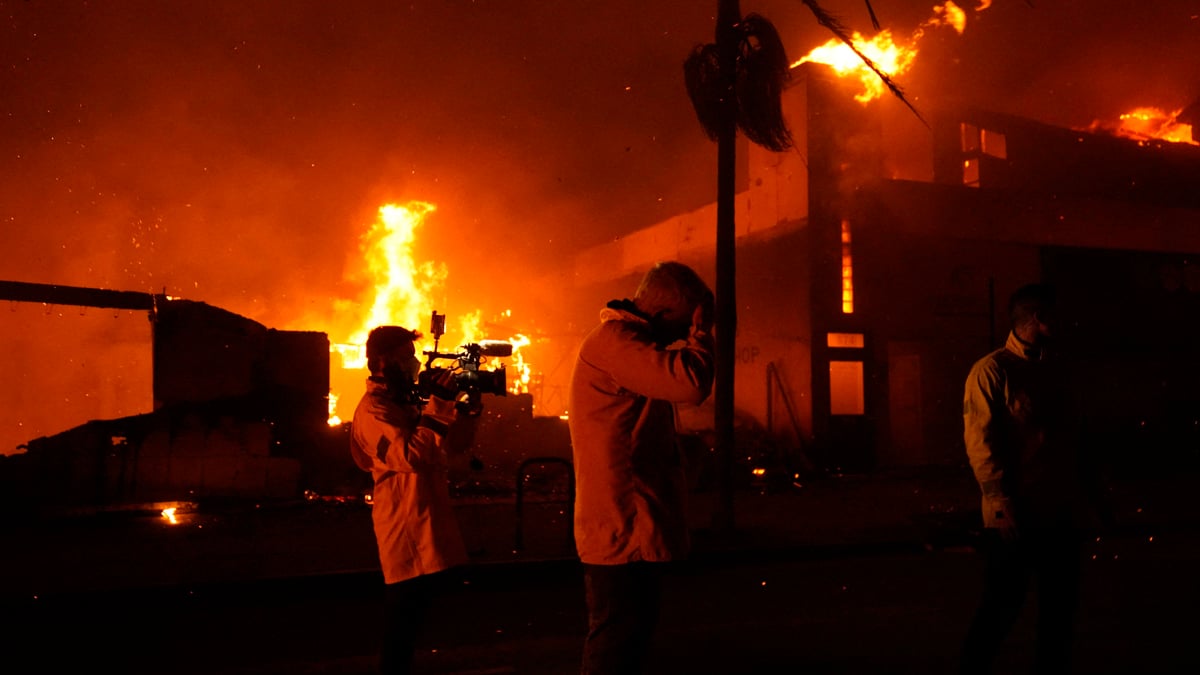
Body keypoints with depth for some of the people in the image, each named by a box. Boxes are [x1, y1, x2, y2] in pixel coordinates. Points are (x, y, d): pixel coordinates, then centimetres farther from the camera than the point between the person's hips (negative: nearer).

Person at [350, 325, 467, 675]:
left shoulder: (404, 402, 17)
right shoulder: (374, 408, -13)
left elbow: (455, 445, 20)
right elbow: (412, 455, -25)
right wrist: (439, 405, -21)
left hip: (426, 526, 10)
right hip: (407, 530, -9)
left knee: (413, 617, 15)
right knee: (402, 622, -5)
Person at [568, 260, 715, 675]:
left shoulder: (625, 340, 17)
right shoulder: (612, 340, -17)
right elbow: (690, 384, -27)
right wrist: (700, 331, -15)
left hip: (634, 528, 11)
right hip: (625, 531, -11)